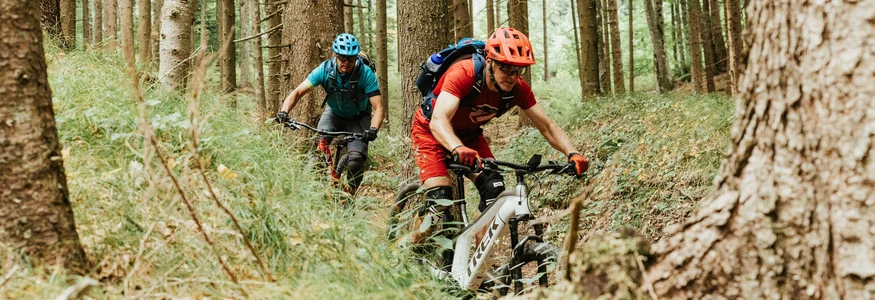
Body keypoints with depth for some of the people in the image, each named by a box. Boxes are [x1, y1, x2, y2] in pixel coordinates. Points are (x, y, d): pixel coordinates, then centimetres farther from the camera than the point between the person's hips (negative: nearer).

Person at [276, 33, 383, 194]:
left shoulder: (365, 73, -29)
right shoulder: (325, 69, -23)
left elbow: (378, 108, -31)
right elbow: (297, 93, -21)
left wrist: (373, 129, -50)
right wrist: (283, 112, -39)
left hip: (358, 119, -2)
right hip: (334, 113, 2)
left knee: (356, 162, -20)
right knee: (320, 144, -25)